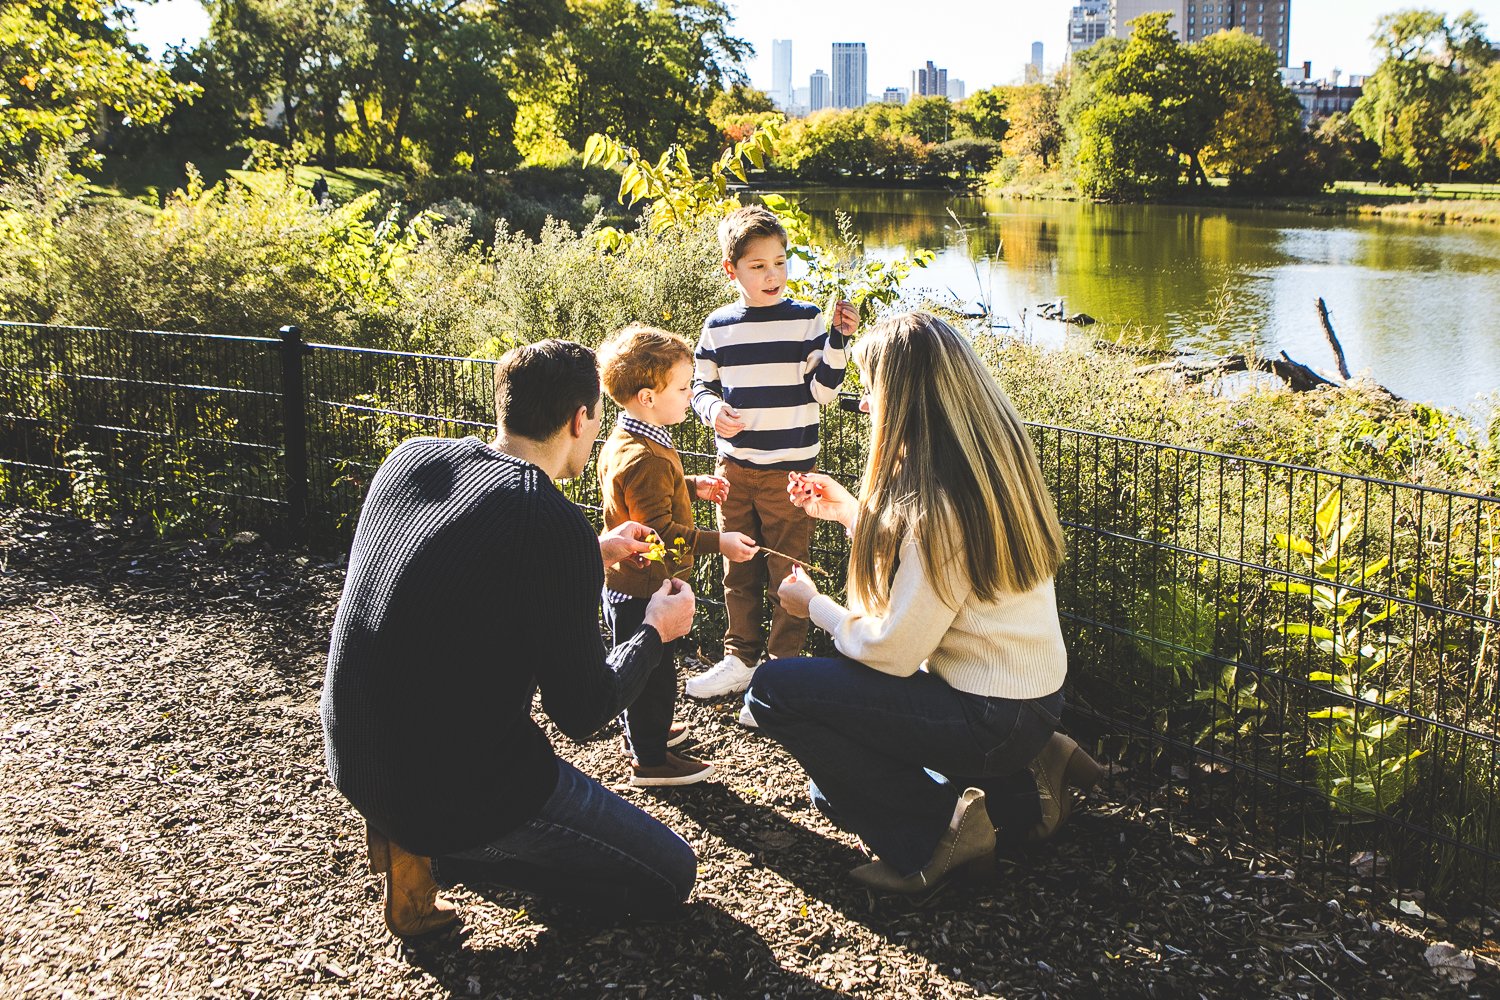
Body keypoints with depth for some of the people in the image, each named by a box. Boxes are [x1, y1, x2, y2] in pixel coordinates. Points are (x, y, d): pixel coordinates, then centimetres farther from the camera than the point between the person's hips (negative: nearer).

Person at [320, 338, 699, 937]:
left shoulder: (410, 459, -1)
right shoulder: (557, 529, -22)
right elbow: (583, 714, -14)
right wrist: (655, 630, 4)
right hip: (456, 791, -8)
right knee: (669, 877, 7)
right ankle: (434, 846, -2)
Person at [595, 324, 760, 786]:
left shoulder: (622, 443, 6)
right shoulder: (647, 459, -28)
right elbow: (659, 531, -29)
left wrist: (693, 486, 20)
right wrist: (718, 542, -27)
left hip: (624, 582, 11)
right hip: (643, 589, -10)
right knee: (654, 672, 3)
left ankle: (644, 730, 44)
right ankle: (650, 760, 16)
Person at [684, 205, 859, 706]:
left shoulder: (806, 319, -5)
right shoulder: (718, 326, 3)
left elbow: (824, 389, -8)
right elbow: (701, 386, 12)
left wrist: (838, 339, -21)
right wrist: (713, 410, -9)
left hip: (789, 468, -3)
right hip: (733, 466, 3)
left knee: (788, 570, 3)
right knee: (738, 569, 14)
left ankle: (787, 666, 15)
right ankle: (740, 659, 28)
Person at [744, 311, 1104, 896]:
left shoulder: (942, 503, -26)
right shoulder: (990, 464, 2)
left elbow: (891, 650, -21)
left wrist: (813, 605, -5)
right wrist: (847, 512, 18)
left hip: (990, 719, -10)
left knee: (773, 689, -11)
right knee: (838, 780, 24)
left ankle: (932, 832, -6)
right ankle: (1020, 776, 15)